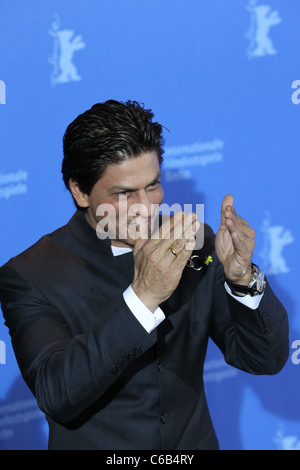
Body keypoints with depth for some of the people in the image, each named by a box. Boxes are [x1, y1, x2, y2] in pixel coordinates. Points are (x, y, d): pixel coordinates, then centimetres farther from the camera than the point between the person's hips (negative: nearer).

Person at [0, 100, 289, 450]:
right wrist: (143, 298, -29)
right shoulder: (28, 276, -8)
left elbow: (267, 359, 2)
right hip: (96, 445, -2)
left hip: (193, 442, 3)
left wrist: (242, 278, -15)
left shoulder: (194, 246, 2)